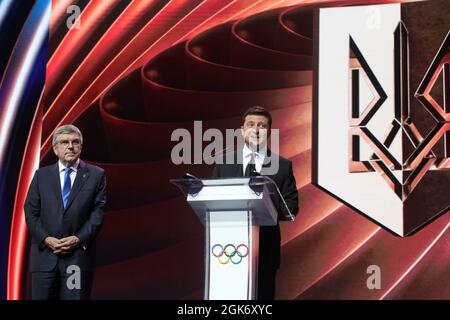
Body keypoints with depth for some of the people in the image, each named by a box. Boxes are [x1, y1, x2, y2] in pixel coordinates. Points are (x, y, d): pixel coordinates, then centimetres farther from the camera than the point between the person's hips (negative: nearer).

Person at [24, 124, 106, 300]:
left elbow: (99, 212, 1)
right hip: (45, 254, 2)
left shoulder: (96, 175, 7)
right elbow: (31, 212, 7)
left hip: (79, 254, -2)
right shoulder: (41, 175, 13)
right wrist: (46, 239, -8)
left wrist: (79, 239, -11)